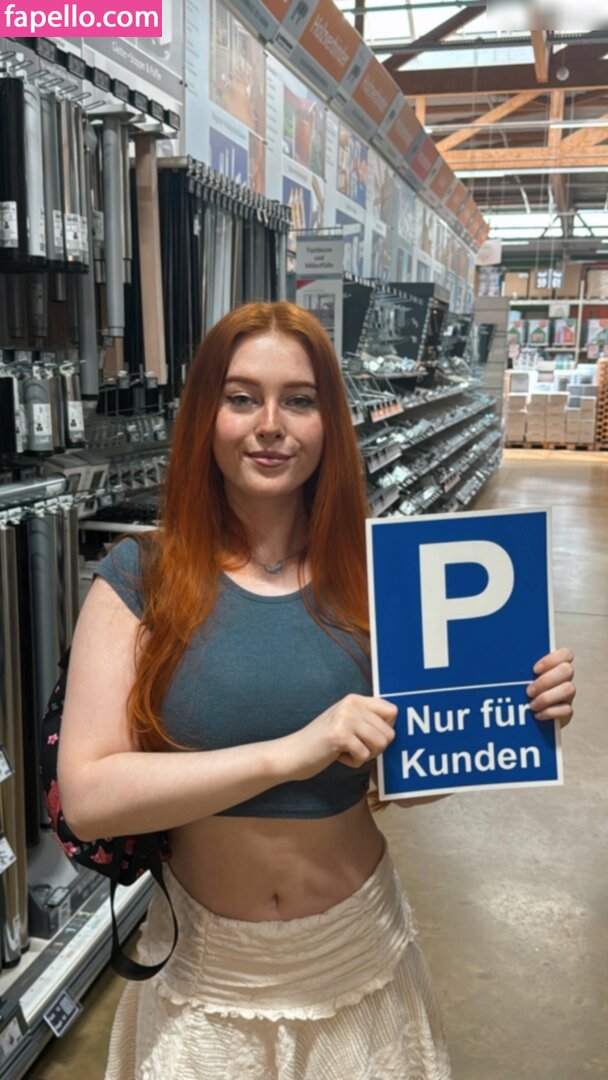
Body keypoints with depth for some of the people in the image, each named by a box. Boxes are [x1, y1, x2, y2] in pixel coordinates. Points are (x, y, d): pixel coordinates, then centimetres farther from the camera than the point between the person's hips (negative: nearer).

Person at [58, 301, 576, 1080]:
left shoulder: (366, 577, -7)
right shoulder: (138, 579, -13)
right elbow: (86, 795, -21)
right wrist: (290, 752, -29)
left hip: (357, 956, 2)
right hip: (207, 967, -2)